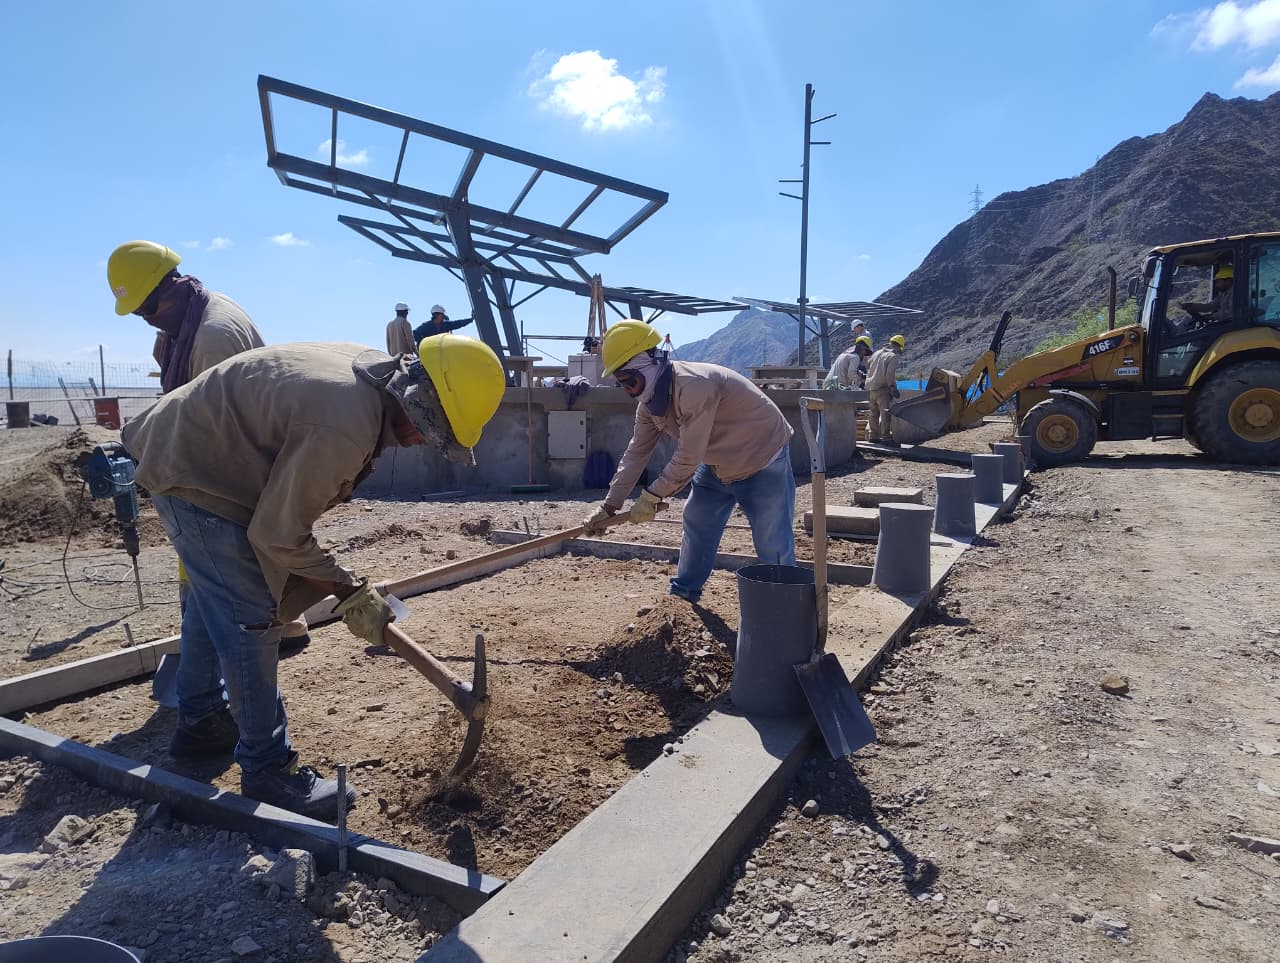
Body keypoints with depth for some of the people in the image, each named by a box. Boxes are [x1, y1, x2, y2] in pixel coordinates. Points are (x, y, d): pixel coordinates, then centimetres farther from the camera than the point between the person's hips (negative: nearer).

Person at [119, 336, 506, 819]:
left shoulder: (375, 370, -7)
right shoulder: (344, 428, -36)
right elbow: (279, 536, -25)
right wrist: (351, 591, -15)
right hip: (195, 476, -10)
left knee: (215, 600, 23)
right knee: (252, 619, -6)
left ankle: (200, 721, 42)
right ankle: (267, 770, 8)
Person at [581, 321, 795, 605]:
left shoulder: (694, 386, -35)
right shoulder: (649, 402, -5)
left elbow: (688, 458, -32)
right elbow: (636, 453, -1)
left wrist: (651, 496, -20)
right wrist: (608, 506, -4)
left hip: (763, 464, -9)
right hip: (717, 466, 9)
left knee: (774, 544, -8)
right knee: (696, 528, 15)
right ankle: (683, 595, 32)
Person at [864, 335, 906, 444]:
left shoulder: (877, 353, 17)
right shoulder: (893, 356, -5)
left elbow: (867, 366, 21)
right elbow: (890, 374, -16)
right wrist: (893, 388, -11)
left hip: (870, 386, 8)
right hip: (881, 388, -8)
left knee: (874, 413, 16)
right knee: (886, 413, -7)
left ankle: (873, 435, 22)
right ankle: (886, 437, -12)